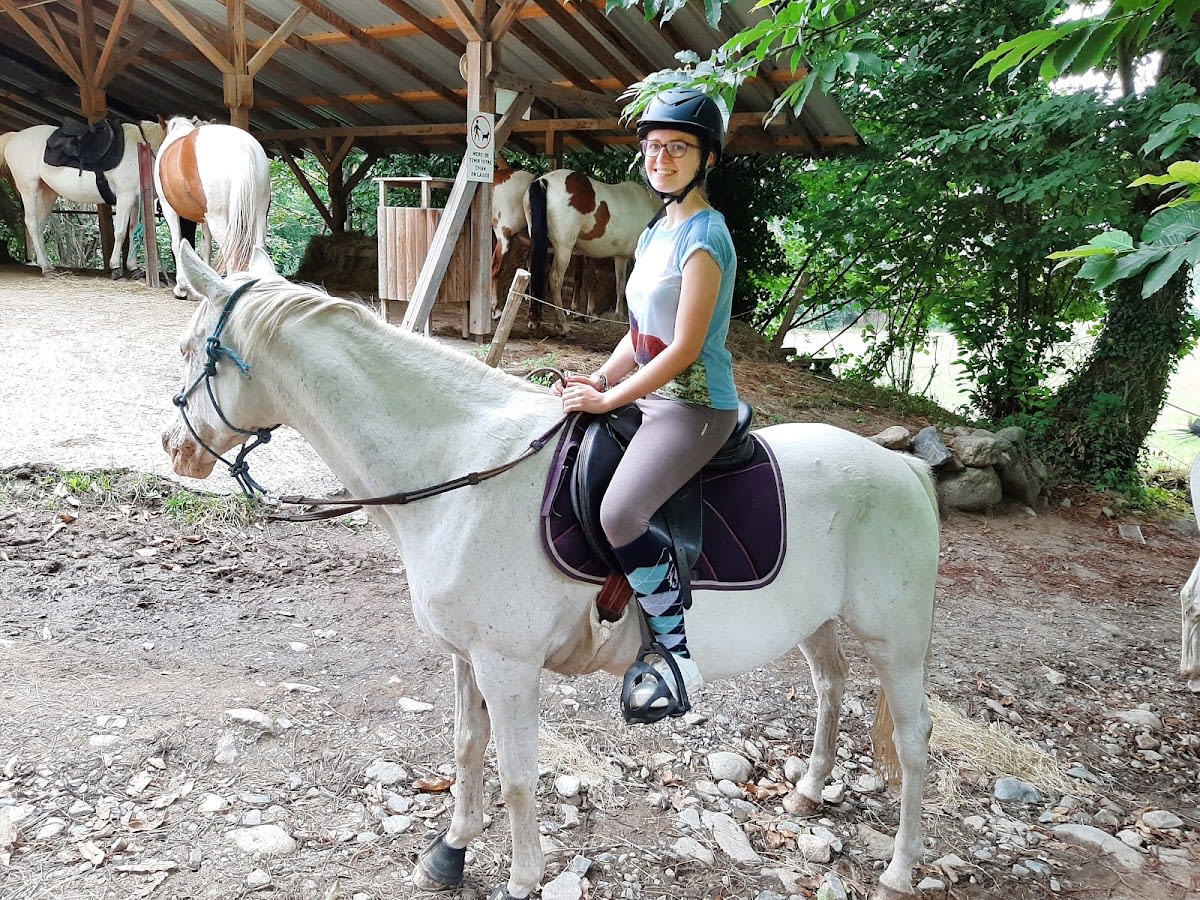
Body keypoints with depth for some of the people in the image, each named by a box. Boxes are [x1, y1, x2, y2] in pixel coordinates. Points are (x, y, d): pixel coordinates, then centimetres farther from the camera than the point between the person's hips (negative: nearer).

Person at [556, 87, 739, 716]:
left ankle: (679, 653, -13)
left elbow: (684, 348, -19)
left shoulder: (703, 236, -14)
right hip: (651, 395, 10)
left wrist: (609, 399, -16)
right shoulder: (657, 232, 14)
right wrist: (598, 380, 3)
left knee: (620, 513, -29)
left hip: (695, 404, -10)